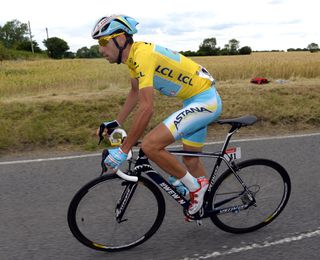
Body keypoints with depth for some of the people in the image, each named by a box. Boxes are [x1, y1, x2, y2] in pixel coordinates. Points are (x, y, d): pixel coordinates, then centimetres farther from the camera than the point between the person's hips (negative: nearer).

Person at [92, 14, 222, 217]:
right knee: (191, 158, 20)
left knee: (150, 145, -19)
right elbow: (135, 92, 22)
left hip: (205, 100, -10)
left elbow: (146, 109, -30)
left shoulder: (143, 54, -23)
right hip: (196, 100, 10)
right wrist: (116, 123, 21)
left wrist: (123, 150, -25)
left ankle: (195, 186, -1)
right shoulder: (134, 54, 6)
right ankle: (204, 201, 41)